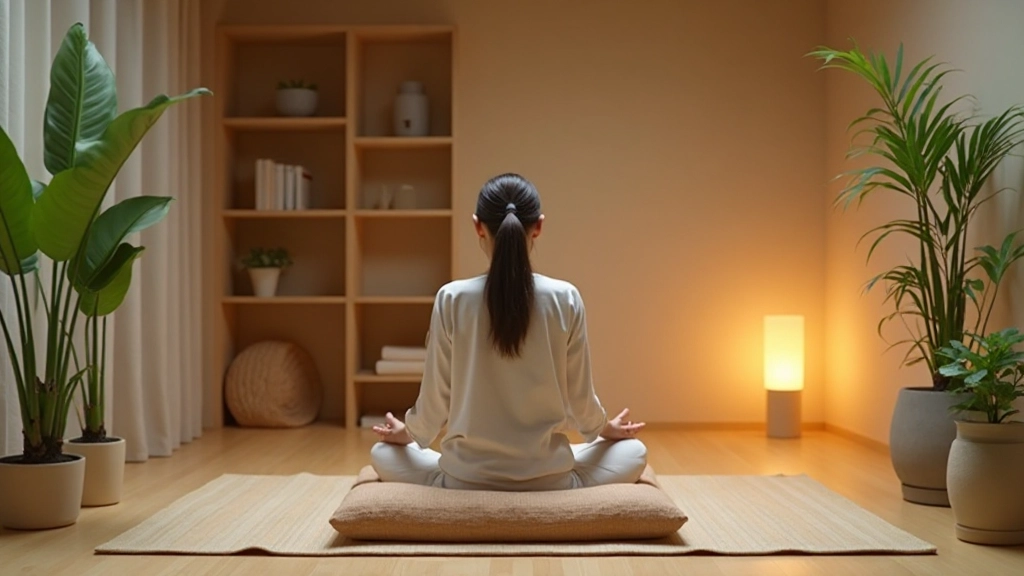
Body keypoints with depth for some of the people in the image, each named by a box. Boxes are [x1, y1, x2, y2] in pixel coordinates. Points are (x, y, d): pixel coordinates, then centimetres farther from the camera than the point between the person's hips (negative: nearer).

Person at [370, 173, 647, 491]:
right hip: (548, 482, 1)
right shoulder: (566, 299, -9)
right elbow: (580, 399, -1)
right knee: (634, 452, 27)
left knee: (383, 454, 28)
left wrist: (406, 433, 20)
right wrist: (606, 429, 23)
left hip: (466, 482, 0)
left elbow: (435, 401, -3)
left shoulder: (451, 299, -10)